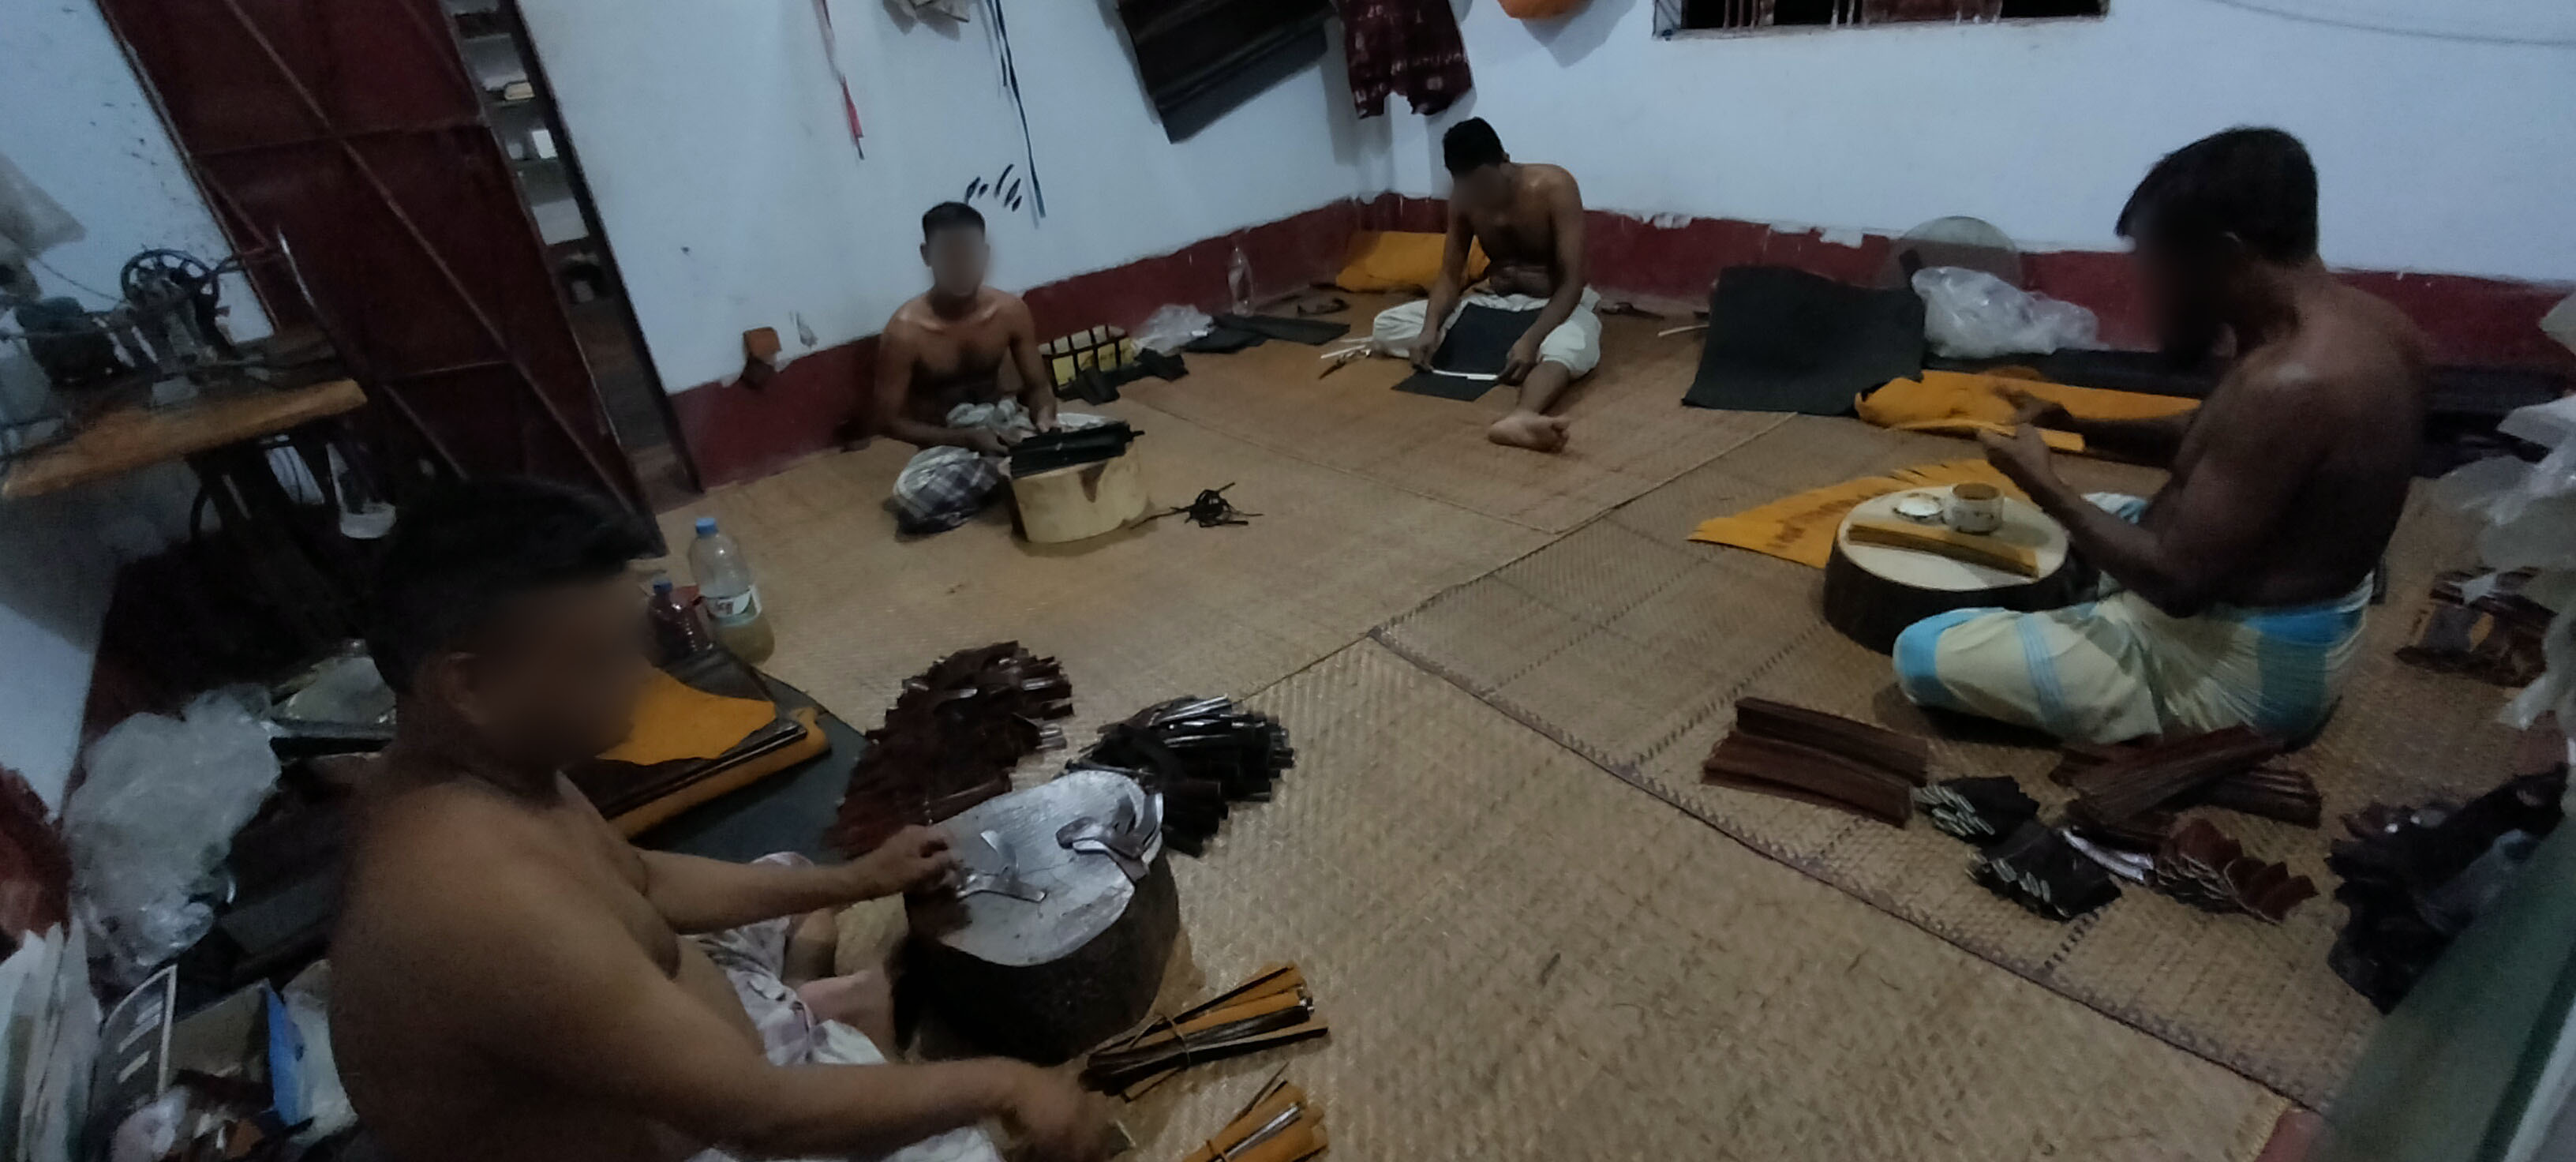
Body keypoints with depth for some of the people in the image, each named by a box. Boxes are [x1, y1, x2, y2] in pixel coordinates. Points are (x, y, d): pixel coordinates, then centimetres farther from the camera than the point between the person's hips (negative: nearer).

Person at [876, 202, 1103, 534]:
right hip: (948, 444, -2)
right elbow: (889, 421, -13)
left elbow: (1038, 384, 3)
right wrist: (968, 438, -25)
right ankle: (1017, 473, -14)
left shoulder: (1010, 310, -8)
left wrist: (1044, 415, -22)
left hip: (1005, 423, 3)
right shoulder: (905, 331, -18)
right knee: (913, 499, -36)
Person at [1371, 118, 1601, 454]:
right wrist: (1431, 328, -23)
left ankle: (1522, 418, -73)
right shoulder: (1463, 197, -6)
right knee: (1386, 325, -9)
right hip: (1494, 304, 6)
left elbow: (1572, 283, -23)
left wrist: (1531, 339, -39)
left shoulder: (1554, 186, -20)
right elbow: (1451, 275, -3)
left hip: (1557, 305, -5)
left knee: (1565, 347, -45)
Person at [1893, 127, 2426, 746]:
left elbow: (2179, 579, -29)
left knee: (1923, 654, -11)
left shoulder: (2288, 383, -33)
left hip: (2235, 669, -10)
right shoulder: (2367, 323, -2)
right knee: (2097, 511, 34)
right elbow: (2214, 442, 13)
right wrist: (2081, 425, 1)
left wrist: (2047, 489, -18)